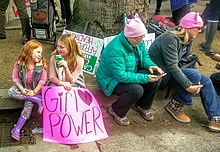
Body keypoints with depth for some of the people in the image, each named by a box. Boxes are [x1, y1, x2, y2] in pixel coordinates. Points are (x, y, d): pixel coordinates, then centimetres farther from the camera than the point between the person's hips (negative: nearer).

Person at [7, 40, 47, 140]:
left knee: (29, 103, -28)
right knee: (10, 92, -27)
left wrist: (34, 92, -20)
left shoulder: (42, 65, -14)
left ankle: (17, 128, -22)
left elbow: (42, 80, -11)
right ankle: (37, 99, -27)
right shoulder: (19, 64, -12)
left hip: (35, 88, -2)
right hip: (22, 87, 2)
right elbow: (15, 78, -7)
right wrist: (22, 89, -20)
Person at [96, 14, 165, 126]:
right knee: (136, 90, -33)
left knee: (156, 76, -9)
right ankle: (117, 111, -4)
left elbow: (144, 56, 8)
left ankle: (142, 105, 13)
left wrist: (150, 65, -16)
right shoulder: (115, 50, -34)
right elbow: (121, 76, -33)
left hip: (130, 73, 8)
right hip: (111, 80, -8)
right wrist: (144, 78, -34)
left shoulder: (138, 41, -8)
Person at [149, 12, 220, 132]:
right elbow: (172, 67, -29)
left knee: (205, 81, -5)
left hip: (170, 72, 9)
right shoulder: (170, 39, -23)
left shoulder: (187, 40, 7)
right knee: (194, 74, -28)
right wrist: (188, 85, -33)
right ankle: (175, 106, -12)